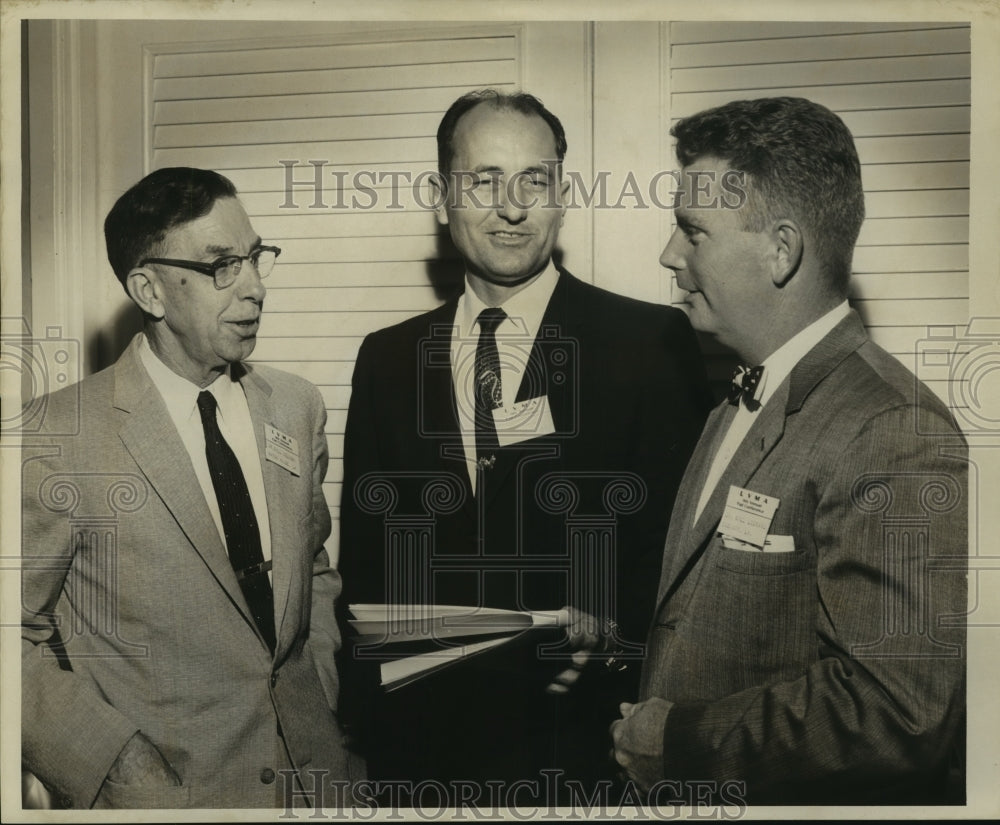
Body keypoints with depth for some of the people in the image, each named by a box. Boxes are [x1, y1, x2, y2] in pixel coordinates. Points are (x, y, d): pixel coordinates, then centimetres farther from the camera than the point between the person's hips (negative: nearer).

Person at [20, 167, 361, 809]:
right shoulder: (61, 437, -15)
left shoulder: (299, 407, 1)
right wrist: (122, 773, -16)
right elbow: (17, 638, -11)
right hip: (156, 799, -4)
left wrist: (323, 703, 2)